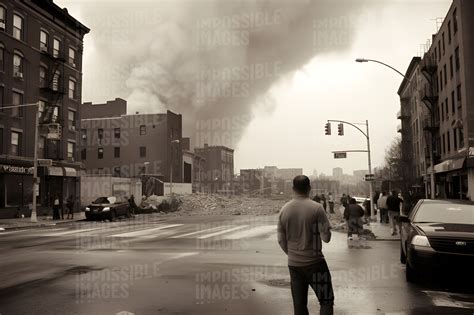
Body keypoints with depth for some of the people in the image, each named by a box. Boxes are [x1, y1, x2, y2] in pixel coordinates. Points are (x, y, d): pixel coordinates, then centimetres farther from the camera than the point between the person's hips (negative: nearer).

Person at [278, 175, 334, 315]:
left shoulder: (284, 209, 0)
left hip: (293, 264, 4)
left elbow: (281, 240, 5)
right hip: (314, 262, -4)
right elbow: (326, 237, -12)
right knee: (326, 301, 9)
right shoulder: (316, 208, -13)